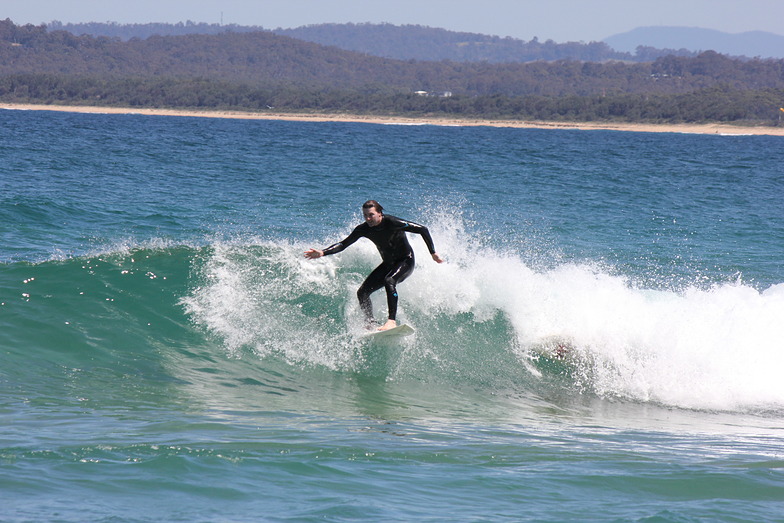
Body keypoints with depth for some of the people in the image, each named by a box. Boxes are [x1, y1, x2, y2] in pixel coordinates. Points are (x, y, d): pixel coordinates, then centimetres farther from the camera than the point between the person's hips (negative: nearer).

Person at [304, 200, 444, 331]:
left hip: (406, 262, -7)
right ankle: (371, 325, 0)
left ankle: (392, 321, -40)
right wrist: (322, 253, -18)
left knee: (389, 281, -36)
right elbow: (344, 244, -4)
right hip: (388, 264, 7)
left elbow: (423, 230, -20)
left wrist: (433, 253, -18)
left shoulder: (392, 223, -26)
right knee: (362, 292, -5)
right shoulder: (363, 229, -10)